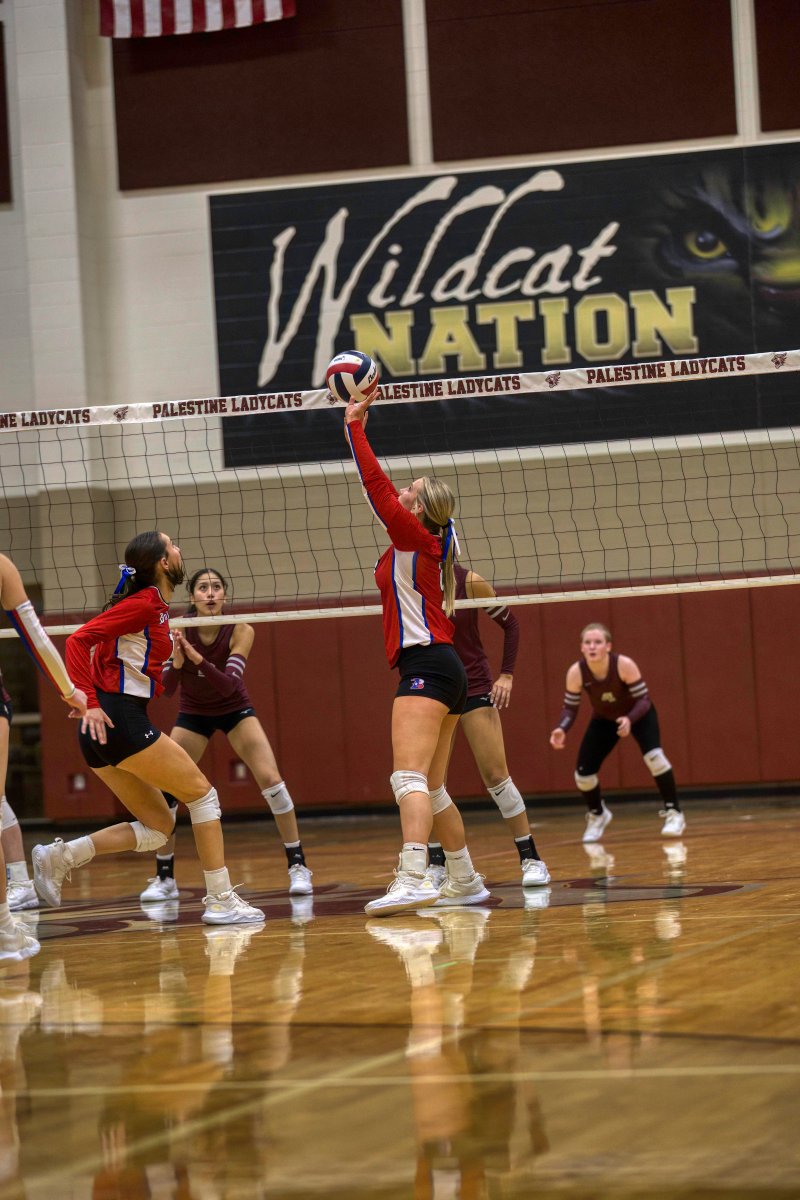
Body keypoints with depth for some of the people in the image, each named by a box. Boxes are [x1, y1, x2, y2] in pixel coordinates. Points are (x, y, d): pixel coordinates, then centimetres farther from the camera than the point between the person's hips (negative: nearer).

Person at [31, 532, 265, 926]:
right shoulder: (145, 604, -11)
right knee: (201, 792, 0)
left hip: (104, 730, 9)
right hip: (120, 721, -9)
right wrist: (90, 703, -23)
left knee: (158, 826, 12)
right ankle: (220, 900, 1)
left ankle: (59, 857, 3)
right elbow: (79, 639, -18)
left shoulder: (155, 606, 16)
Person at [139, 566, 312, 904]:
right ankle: (164, 878, 5)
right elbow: (166, 689, -23)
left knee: (270, 779, -18)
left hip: (235, 710, -1)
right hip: (193, 714, 1)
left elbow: (230, 686, -32)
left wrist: (197, 658, -47)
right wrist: (177, 662, -44)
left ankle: (298, 866, -7)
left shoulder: (240, 631, -23)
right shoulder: (178, 630, -22)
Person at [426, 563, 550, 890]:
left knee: (495, 774, -7)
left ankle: (531, 859, -1)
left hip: (475, 687, -3)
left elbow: (510, 624, -1)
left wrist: (506, 675, -5)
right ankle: (436, 863, 9)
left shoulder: (469, 581, -11)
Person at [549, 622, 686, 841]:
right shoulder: (576, 672, -28)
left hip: (639, 715, -3)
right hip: (604, 719, 3)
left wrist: (629, 720, -48)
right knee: (583, 772, -5)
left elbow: (644, 700, -29)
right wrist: (562, 729, -35)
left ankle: (673, 813, -11)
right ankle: (597, 815, 28)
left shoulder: (624, 665, -35)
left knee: (653, 755, -29)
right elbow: (570, 707, -15)